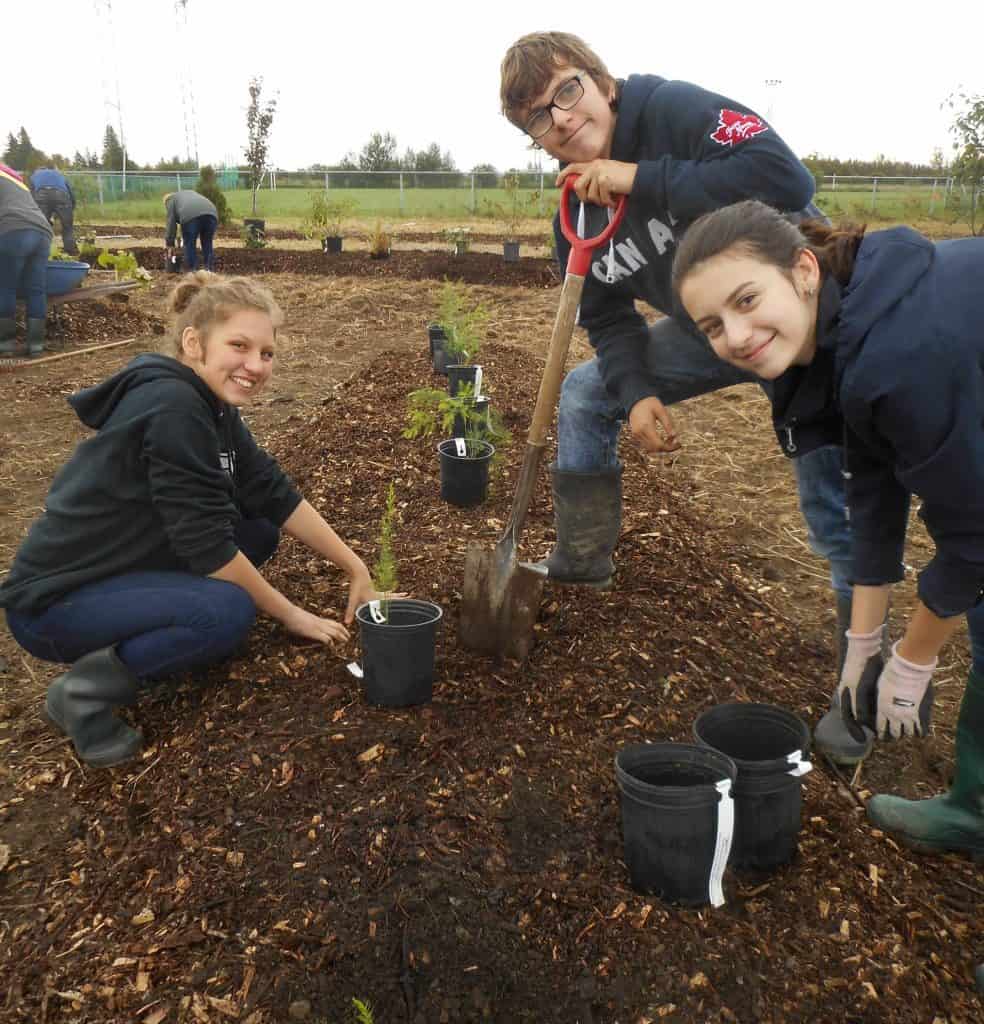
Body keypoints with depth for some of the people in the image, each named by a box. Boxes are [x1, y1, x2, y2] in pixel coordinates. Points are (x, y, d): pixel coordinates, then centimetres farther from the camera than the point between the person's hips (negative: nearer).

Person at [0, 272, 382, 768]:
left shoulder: (210, 403, 2)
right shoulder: (172, 408, -25)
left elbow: (277, 496, 3)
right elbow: (206, 543, -24)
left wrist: (356, 568, 1)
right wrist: (289, 614, -12)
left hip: (124, 570, 9)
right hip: (54, 602, -9)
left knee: (259, 527, 2)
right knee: (228, 612, -28)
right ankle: (85, 688, -9)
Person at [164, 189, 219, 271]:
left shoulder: (171, 200, 22)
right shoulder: (190, 193, 40)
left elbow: (171, 222, 13)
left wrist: (169, 244, 15)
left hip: (191, 215, -5)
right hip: (211, 213, 5)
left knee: (189, 245, 6)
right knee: (207, 245, 13)